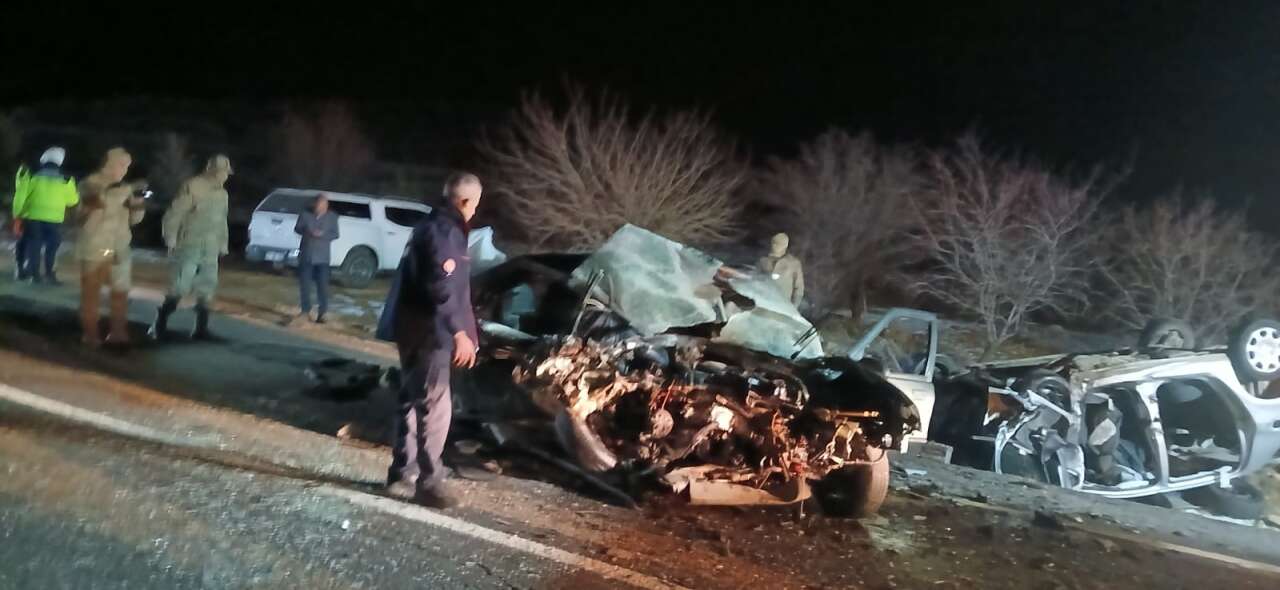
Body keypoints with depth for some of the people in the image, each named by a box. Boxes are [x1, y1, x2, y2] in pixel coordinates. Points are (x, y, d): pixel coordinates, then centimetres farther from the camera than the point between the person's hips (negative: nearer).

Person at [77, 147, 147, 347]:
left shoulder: (122, 188, 12)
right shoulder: (91, 183, -5)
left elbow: (133, 219, 12)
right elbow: (105, 199, -28)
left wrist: (139, 204, -7)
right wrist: (131, 188, -28)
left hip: (120, 248, 6)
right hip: (95, 248, -5)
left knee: (121, 292, 7)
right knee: (91, 293, 1)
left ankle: (117, 332, 15)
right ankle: (90, 334, 6)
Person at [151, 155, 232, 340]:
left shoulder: (222, 194, 11)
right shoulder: (192, 187, -11)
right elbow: (173, 215, -11)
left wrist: (223, 246, 17)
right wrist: (171, 241, -11)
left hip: (210, 252, 6)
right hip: (188, 248, -6)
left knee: (206, 292, 6)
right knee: (178, 289, -7)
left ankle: (201, 329, 14)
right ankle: (160, 325, 9)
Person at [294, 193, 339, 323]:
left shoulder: (332, 217, -3)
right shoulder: (305, 215, -2)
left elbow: (335, 234, -3)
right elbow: (297, 228, 6)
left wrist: (322, 234, -22)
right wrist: (307, 232, -16)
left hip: (322, 258, -1)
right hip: (306, 256, 1)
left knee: (323, 286, -5)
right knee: (304, 284, 6)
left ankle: (321, 313, 1)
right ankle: (305, 310, 20)